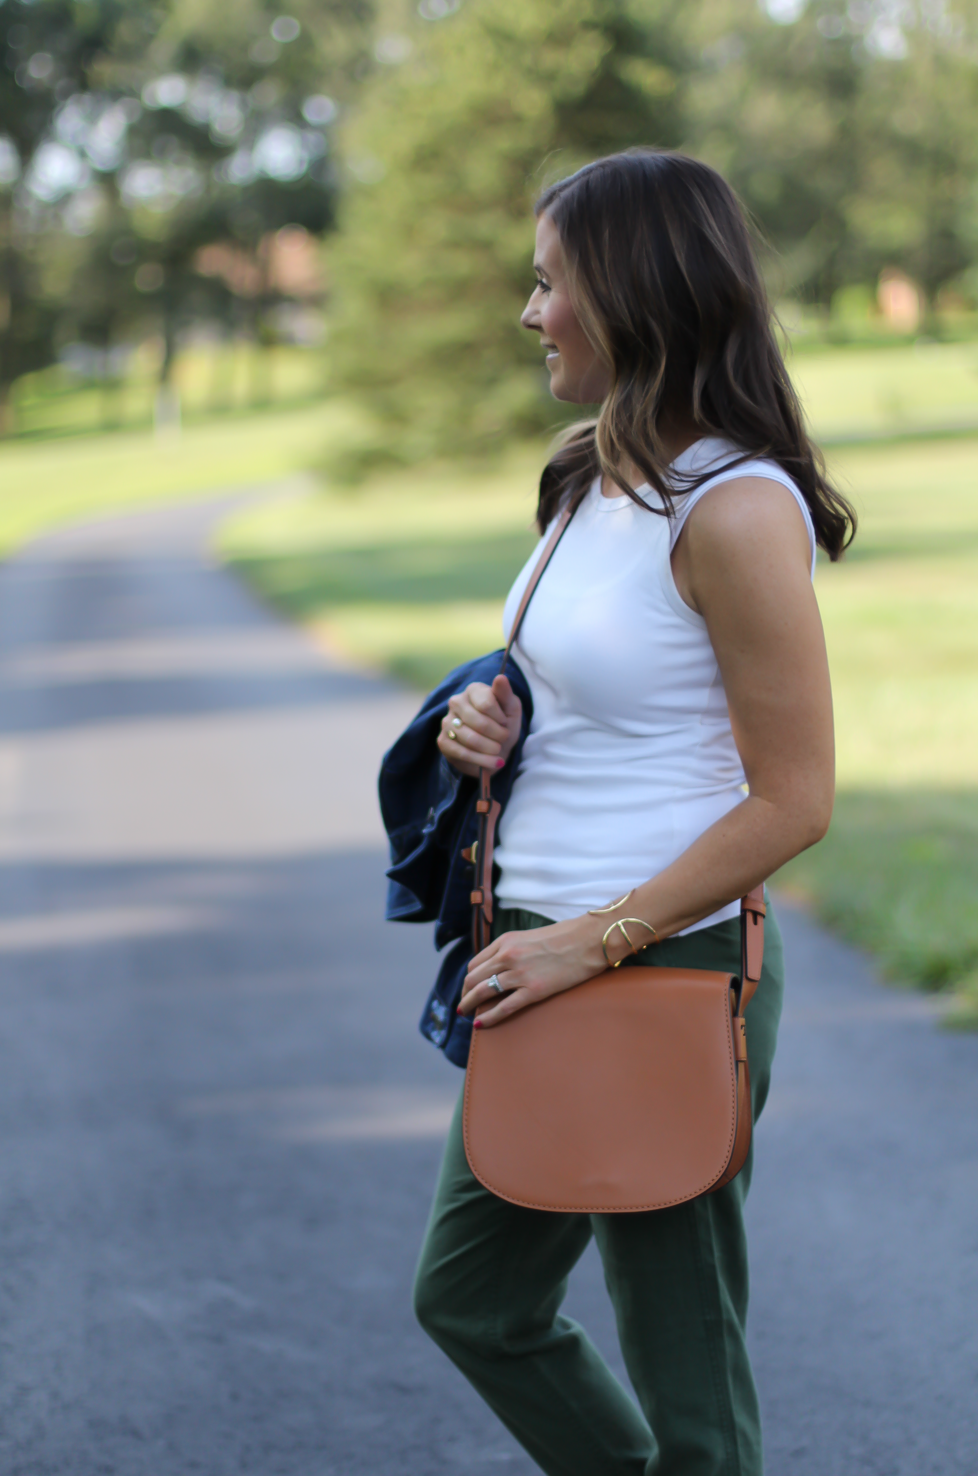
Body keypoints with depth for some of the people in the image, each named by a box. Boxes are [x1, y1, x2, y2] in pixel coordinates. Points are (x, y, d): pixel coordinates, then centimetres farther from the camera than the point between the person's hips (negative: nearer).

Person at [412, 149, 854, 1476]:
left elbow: (793, 800, -19)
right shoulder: (602, 475, 9)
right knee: (470, 1301, 21)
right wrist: (488, 721, 1)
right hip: (557, 963, 10)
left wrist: (590, 944, -19)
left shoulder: (736, 507, -18)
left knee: (680, 1366, 4)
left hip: (668, 971, -10)